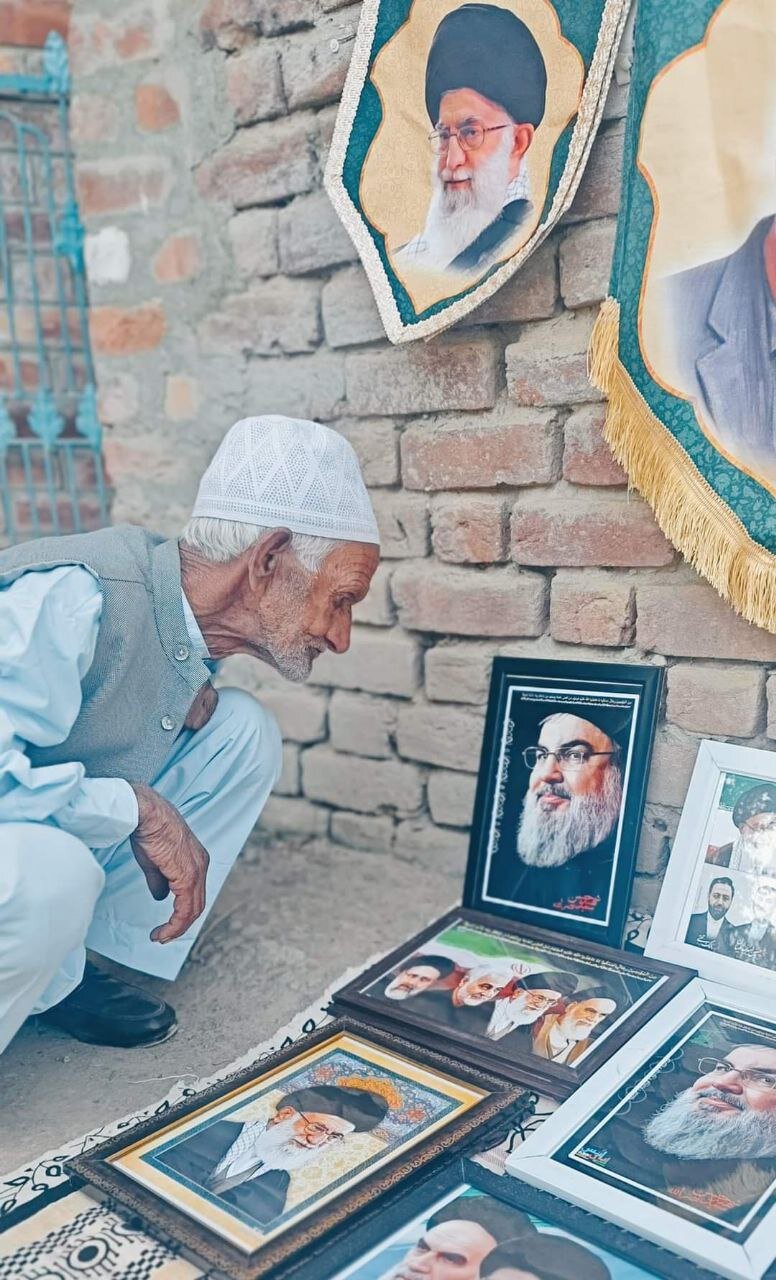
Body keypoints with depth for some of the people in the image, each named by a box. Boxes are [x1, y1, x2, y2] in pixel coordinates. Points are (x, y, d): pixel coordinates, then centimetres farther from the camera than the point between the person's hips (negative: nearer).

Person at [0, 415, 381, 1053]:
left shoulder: (189, 618, -3)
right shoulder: (70, 597, -29)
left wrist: (196, 701, -7)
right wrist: (138, 808, -28)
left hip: (68, 841, 8)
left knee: (243, 729, -6)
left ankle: (66, 971, -1)